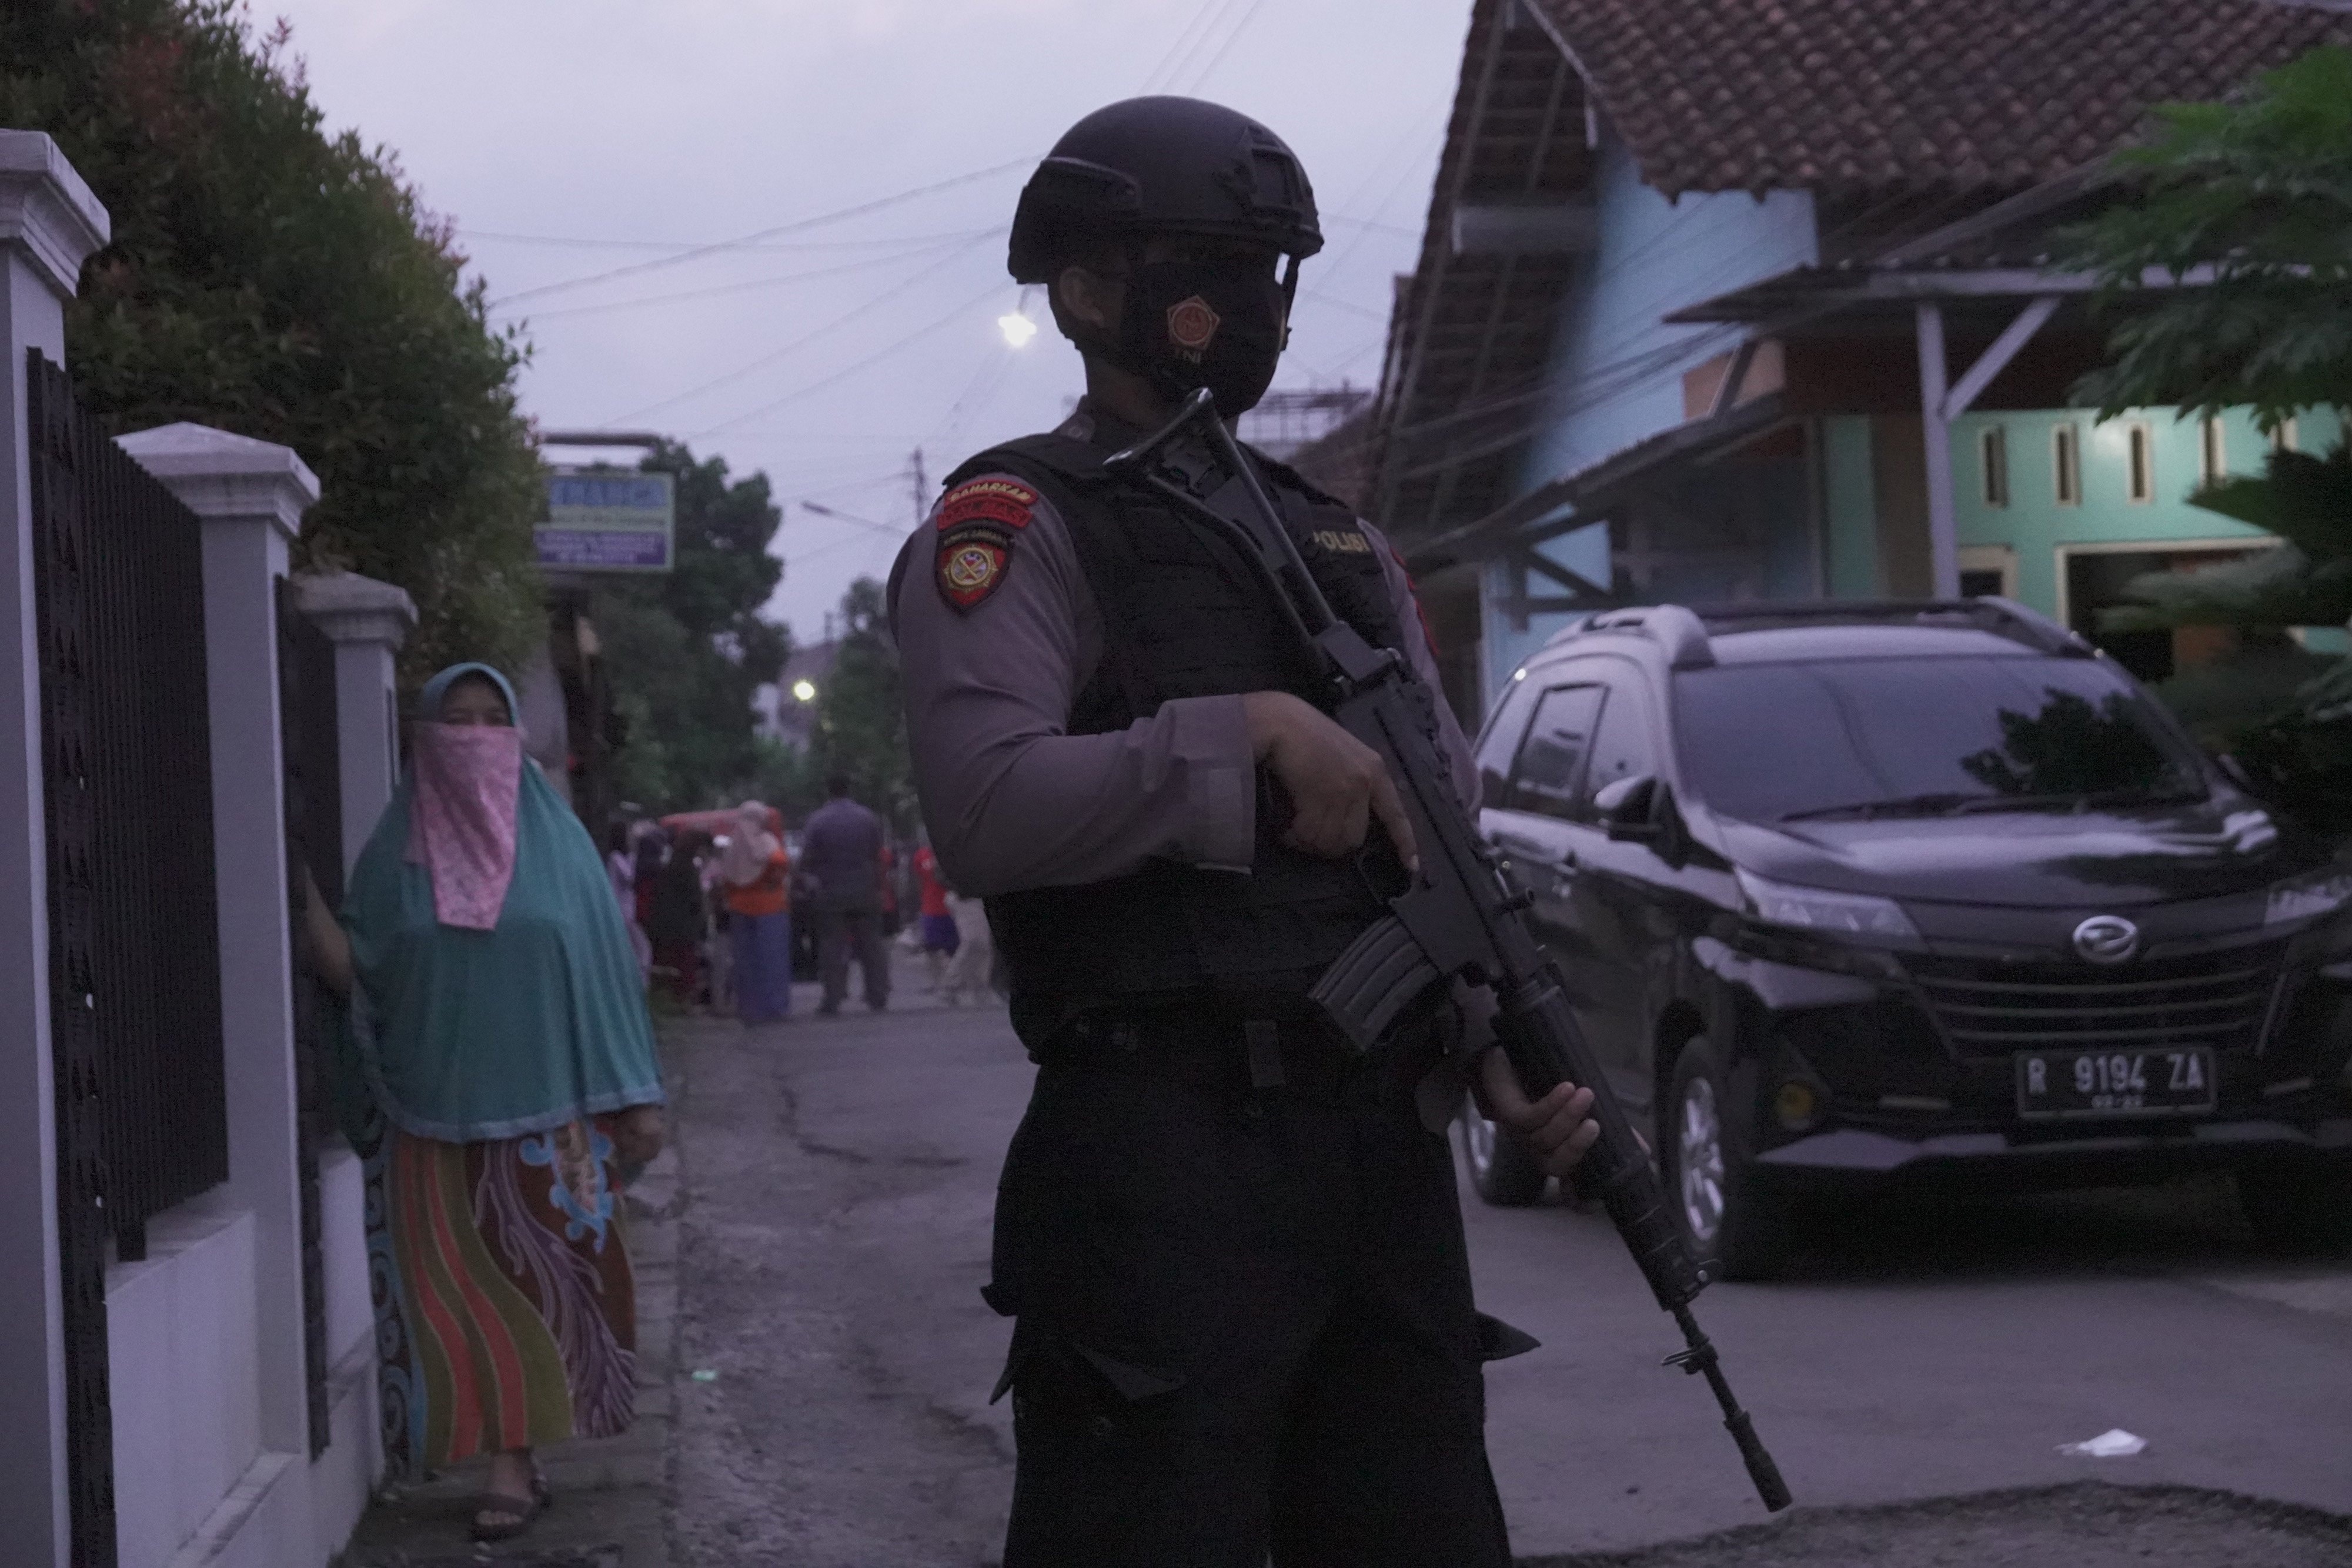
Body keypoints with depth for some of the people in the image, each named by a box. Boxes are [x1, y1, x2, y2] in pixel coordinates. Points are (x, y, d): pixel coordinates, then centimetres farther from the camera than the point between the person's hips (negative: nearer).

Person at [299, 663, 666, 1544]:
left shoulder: (556, 841, 4)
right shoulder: (396, 852, 5)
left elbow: (604, 968, 4)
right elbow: (358, 979, 0)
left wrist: (637, 1097, 0)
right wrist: (302, 898, -13)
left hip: (544, 1108, -1)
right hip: (437, 1112, 1)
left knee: (531, 1283, -1)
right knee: (455, 1291, 0)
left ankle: (512, 1466, 2)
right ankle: (510, 1466, 7)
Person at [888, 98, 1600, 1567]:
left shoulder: (1342, 541, 19)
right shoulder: (1017, 529, -3)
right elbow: (987, 809, -19)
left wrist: (1506, 1053, 3)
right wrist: (1252, 731, -17)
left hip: (1386, 1142, 7)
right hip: (1167, 1155, -7)